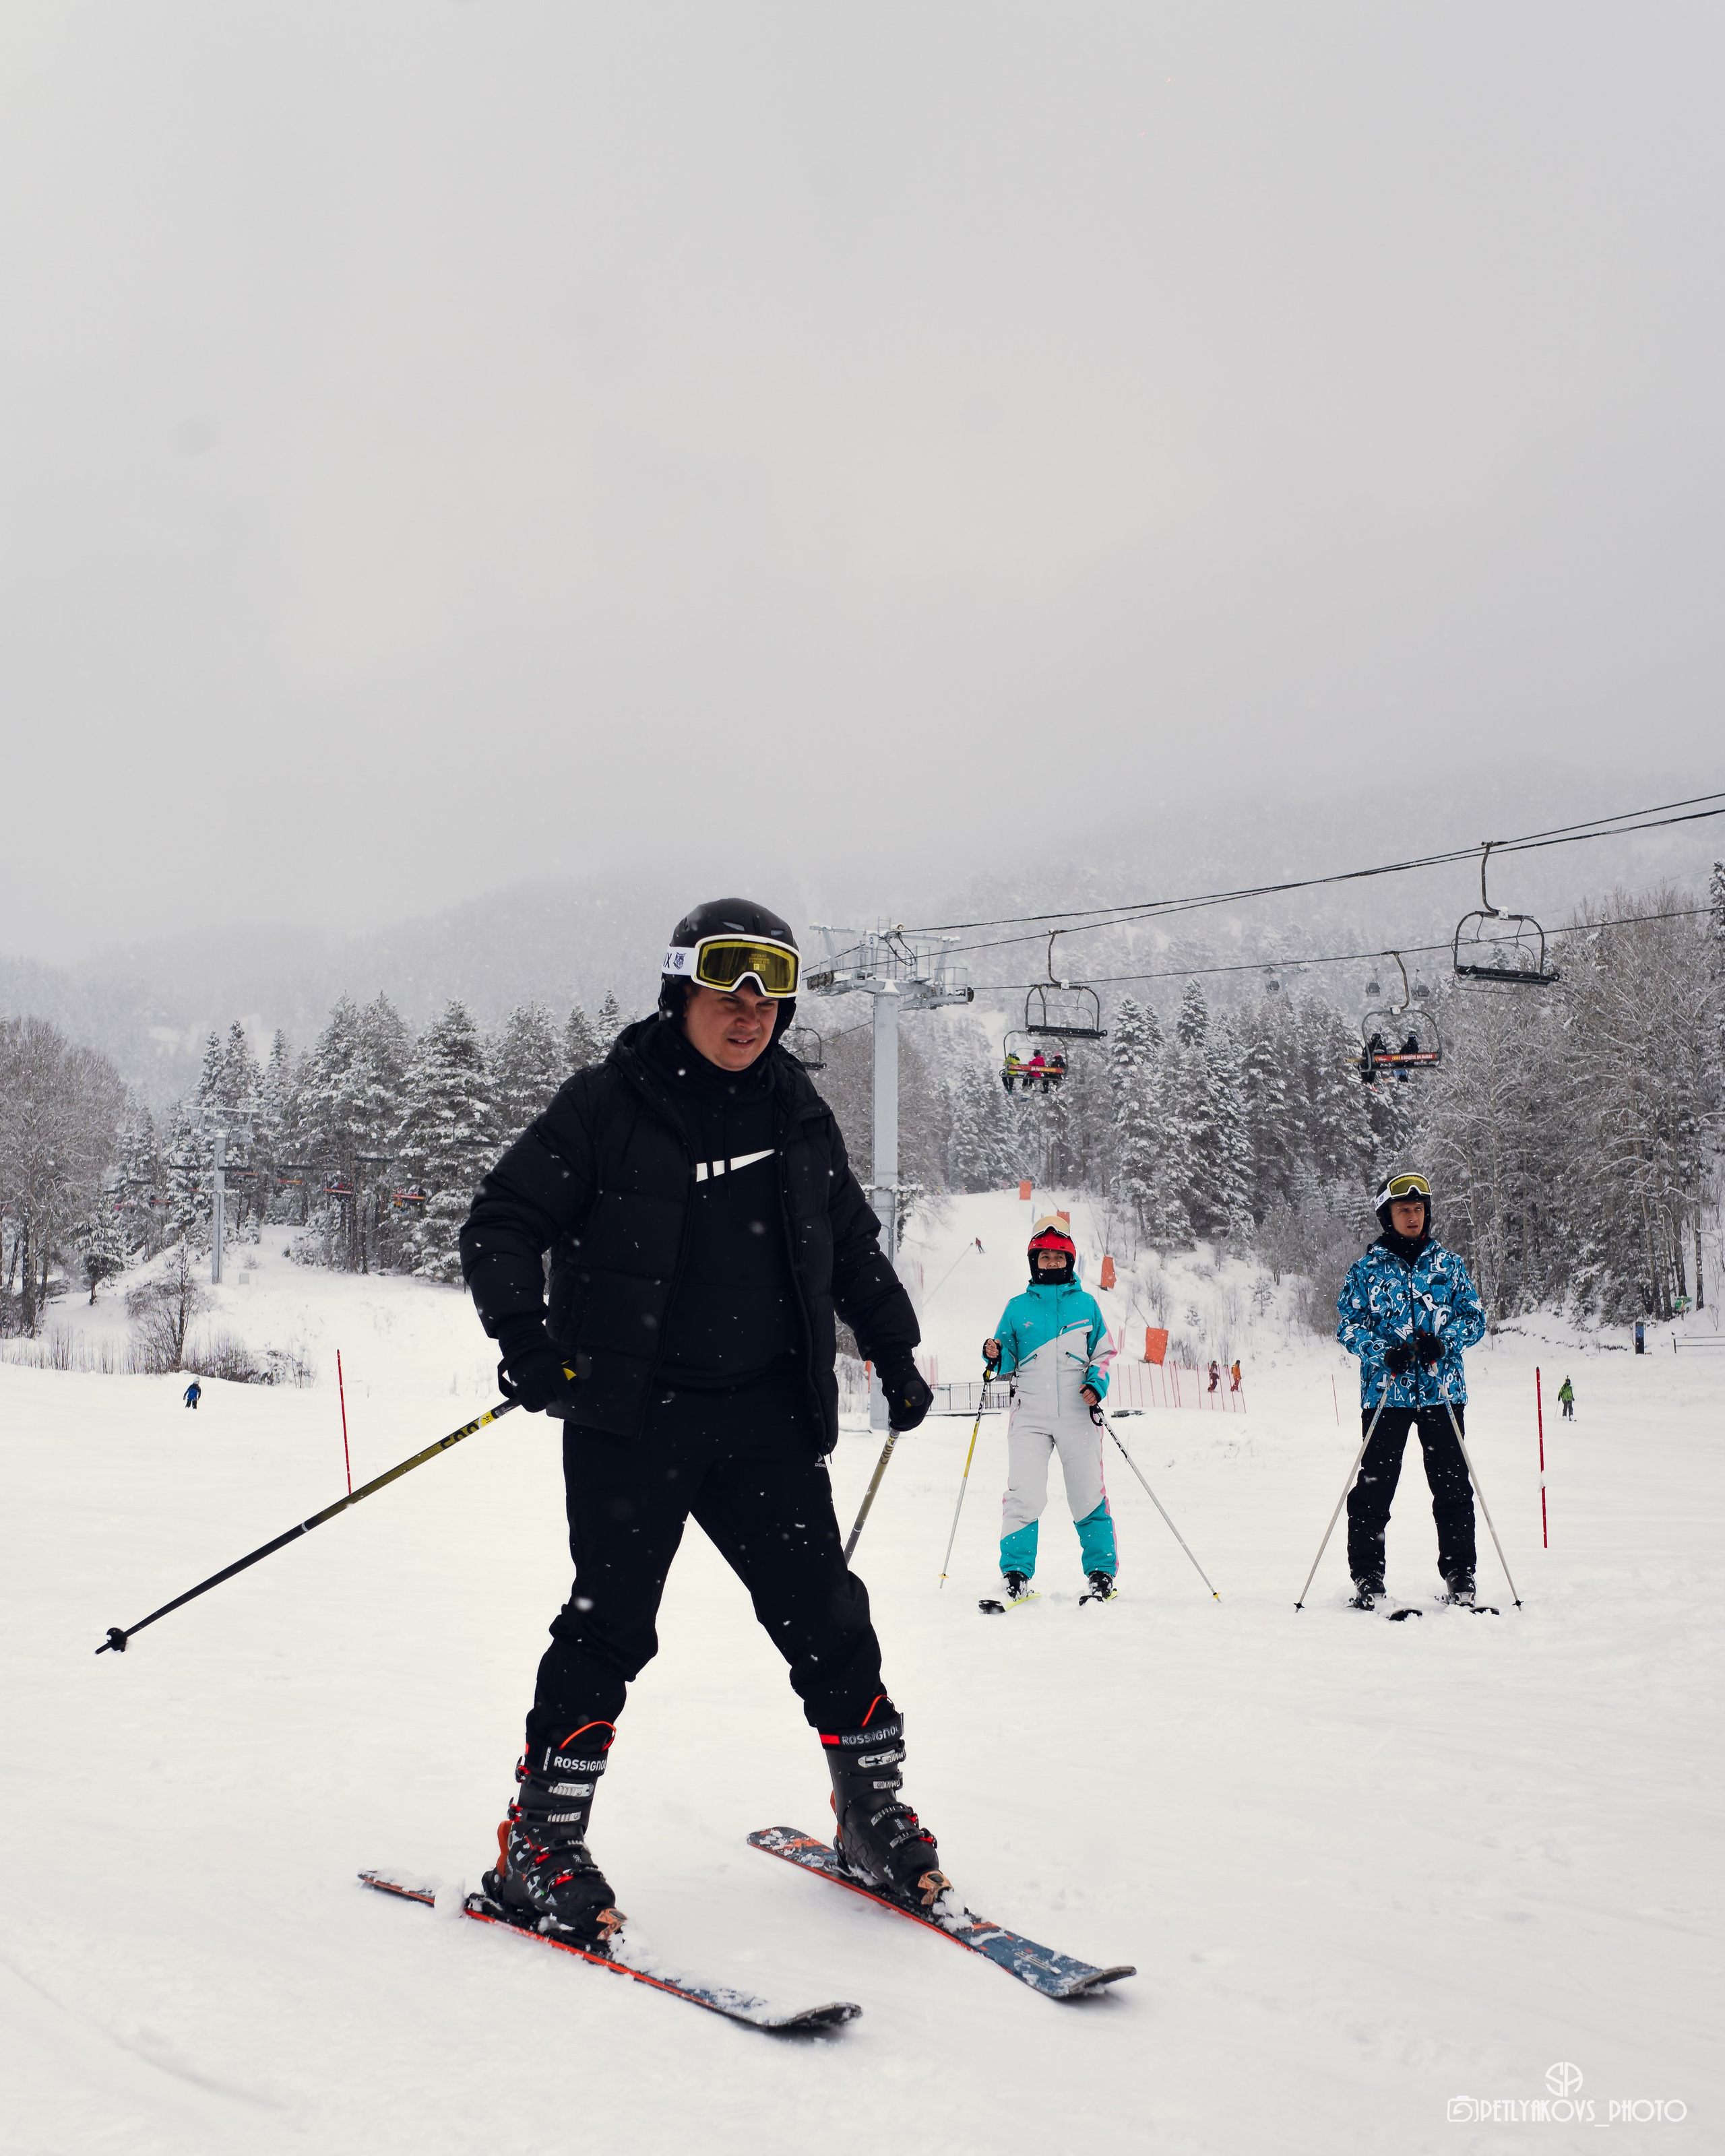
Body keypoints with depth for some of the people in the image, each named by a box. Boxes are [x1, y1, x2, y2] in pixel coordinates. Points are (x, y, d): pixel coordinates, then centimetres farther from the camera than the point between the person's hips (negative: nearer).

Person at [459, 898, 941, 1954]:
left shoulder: (799, 1113, 10)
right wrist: (526, 1336, -18)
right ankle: (541, 1845, 9)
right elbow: (504, 1222, -4)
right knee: (612, 1624, -6)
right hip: (633, 1410, -4)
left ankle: (876, 1813, 22)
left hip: (767, 1412, 4)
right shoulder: (608, 1103, -4)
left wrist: (895, 1350, 19)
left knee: (823, 1611, 5)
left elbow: (852, 1245, 23)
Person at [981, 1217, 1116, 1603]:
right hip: (1030, 1415, 0)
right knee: (1024, 1495, -11)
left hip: (1078, 1414, 0)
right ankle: (1016, 1574, -3)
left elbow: (1102, 1353, 14)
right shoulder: (1018, 1308, 10)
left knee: (1089, 1495, 1)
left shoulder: (1086, 1305, 10)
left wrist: (1096, 1384, -3)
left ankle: (1102, 1572, 14)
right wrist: (995, 1356, -9)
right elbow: (1008, 1364, 13)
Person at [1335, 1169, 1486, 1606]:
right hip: (1385, 1390, -1)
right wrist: (1384, 1352, -13)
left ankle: (1460, 1575, 11)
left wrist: (1443, 1342, -10)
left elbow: (1475, 1318, 9)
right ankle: (1368, 1578, 6)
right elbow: (1347, 1324, 4)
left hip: (1442, 1389, 1)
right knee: (1374, 1486, -2)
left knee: (1453, 1486, 2)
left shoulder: (1448, 1263, 10)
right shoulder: (1367, 1268, 6)